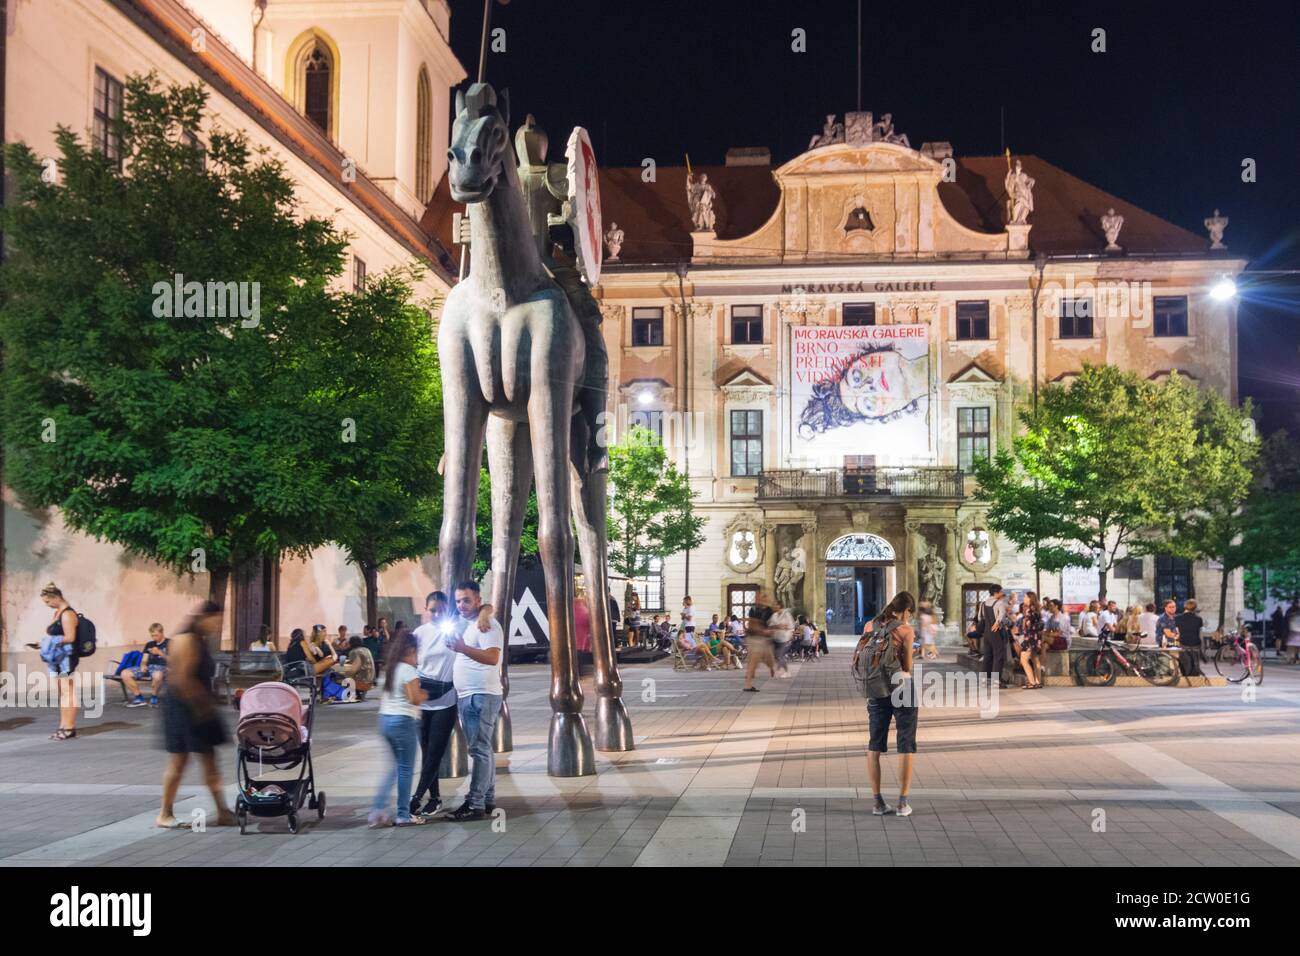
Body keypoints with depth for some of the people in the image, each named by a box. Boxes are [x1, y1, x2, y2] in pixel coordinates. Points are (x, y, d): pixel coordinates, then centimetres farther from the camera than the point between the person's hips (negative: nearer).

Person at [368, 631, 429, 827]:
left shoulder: (390, 669, 14)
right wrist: (425, 693, 1)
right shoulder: (409, 671, -11)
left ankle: (377, 809, 9)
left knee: (397, 766, 17)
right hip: (403, 721, -8)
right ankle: (403, 815, 6)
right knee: (406, 769, 1)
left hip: (385, 719, 8)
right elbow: (415, 699, -16)